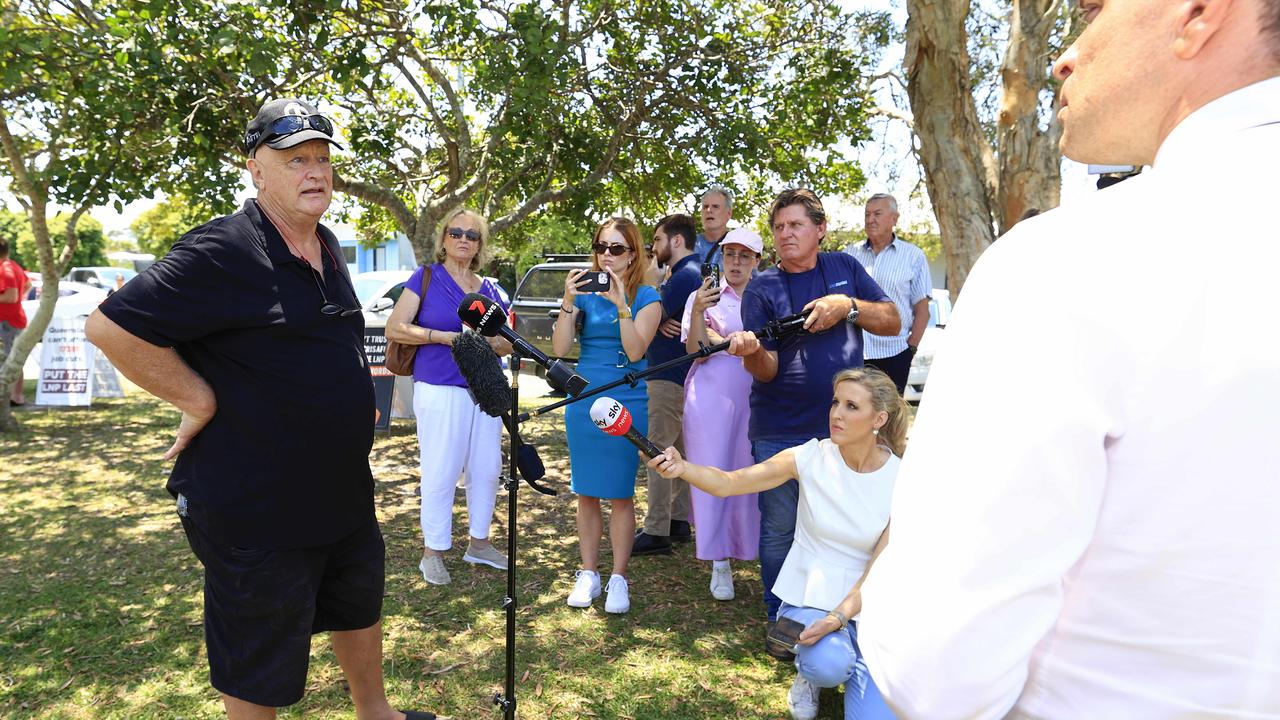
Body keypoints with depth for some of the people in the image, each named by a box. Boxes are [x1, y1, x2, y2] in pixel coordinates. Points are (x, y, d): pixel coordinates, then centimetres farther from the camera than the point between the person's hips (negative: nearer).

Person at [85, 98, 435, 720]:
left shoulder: (328, 248, 7)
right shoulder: (223, 251, -21)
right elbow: (111, 326, -24)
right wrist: (202, 402, -20)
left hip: (344, 493, 9)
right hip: (255, 508, -9)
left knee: (360, 606, 27)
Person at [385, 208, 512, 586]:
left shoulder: (490, 289, 13)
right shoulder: (425, 278, 0)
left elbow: (508, 342, 15)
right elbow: (395, 329, -6)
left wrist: (490, 341, -7)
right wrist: (444, 336, -15)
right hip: (440, 390, -5)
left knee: (487, 469, 9)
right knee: (440, 473, -1)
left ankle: (479, 543, 26)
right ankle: (432, 552, 14)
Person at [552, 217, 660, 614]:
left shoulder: (645, 296, -2)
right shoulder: (585, 291, 5)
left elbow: (635, 351, -15)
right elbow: (560, 348, -4)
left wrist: (621, 304, -21)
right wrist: (568, 302, -15)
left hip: (626, 403, -3)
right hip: (583, 400, 3)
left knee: (620, 495, 3)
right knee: (587, 493, 9)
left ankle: (618, 578, 14)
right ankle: (588, 574, 21)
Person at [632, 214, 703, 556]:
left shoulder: (685, 275, -17)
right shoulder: (688, 272, 18)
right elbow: (659, 314, 12)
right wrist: (659, 320, -9)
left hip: (668, 377, -11)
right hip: (679, 376, 11)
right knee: (678, 449, 15)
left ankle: (656, 532, -3)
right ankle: (679, 521, 25)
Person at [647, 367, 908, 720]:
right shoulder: (812, 457, -13)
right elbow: (727, 483, -18)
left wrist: (838, 617, -25)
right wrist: (681, 467, -36)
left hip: (864, 601, 1)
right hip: (809, 595, -1)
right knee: (828, 665, -31)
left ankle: (844, 651, 17)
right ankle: (809, 671, 7)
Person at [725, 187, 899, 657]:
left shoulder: (845, 269, 7)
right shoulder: (762, 289, -3)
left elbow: (893, 322, 5)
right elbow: (766, 370, -11)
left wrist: (848, 306, -12)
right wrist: (751, 352, -34)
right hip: (780, 432, -2)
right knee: (779, 530, 5)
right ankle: (779, 619, 23)